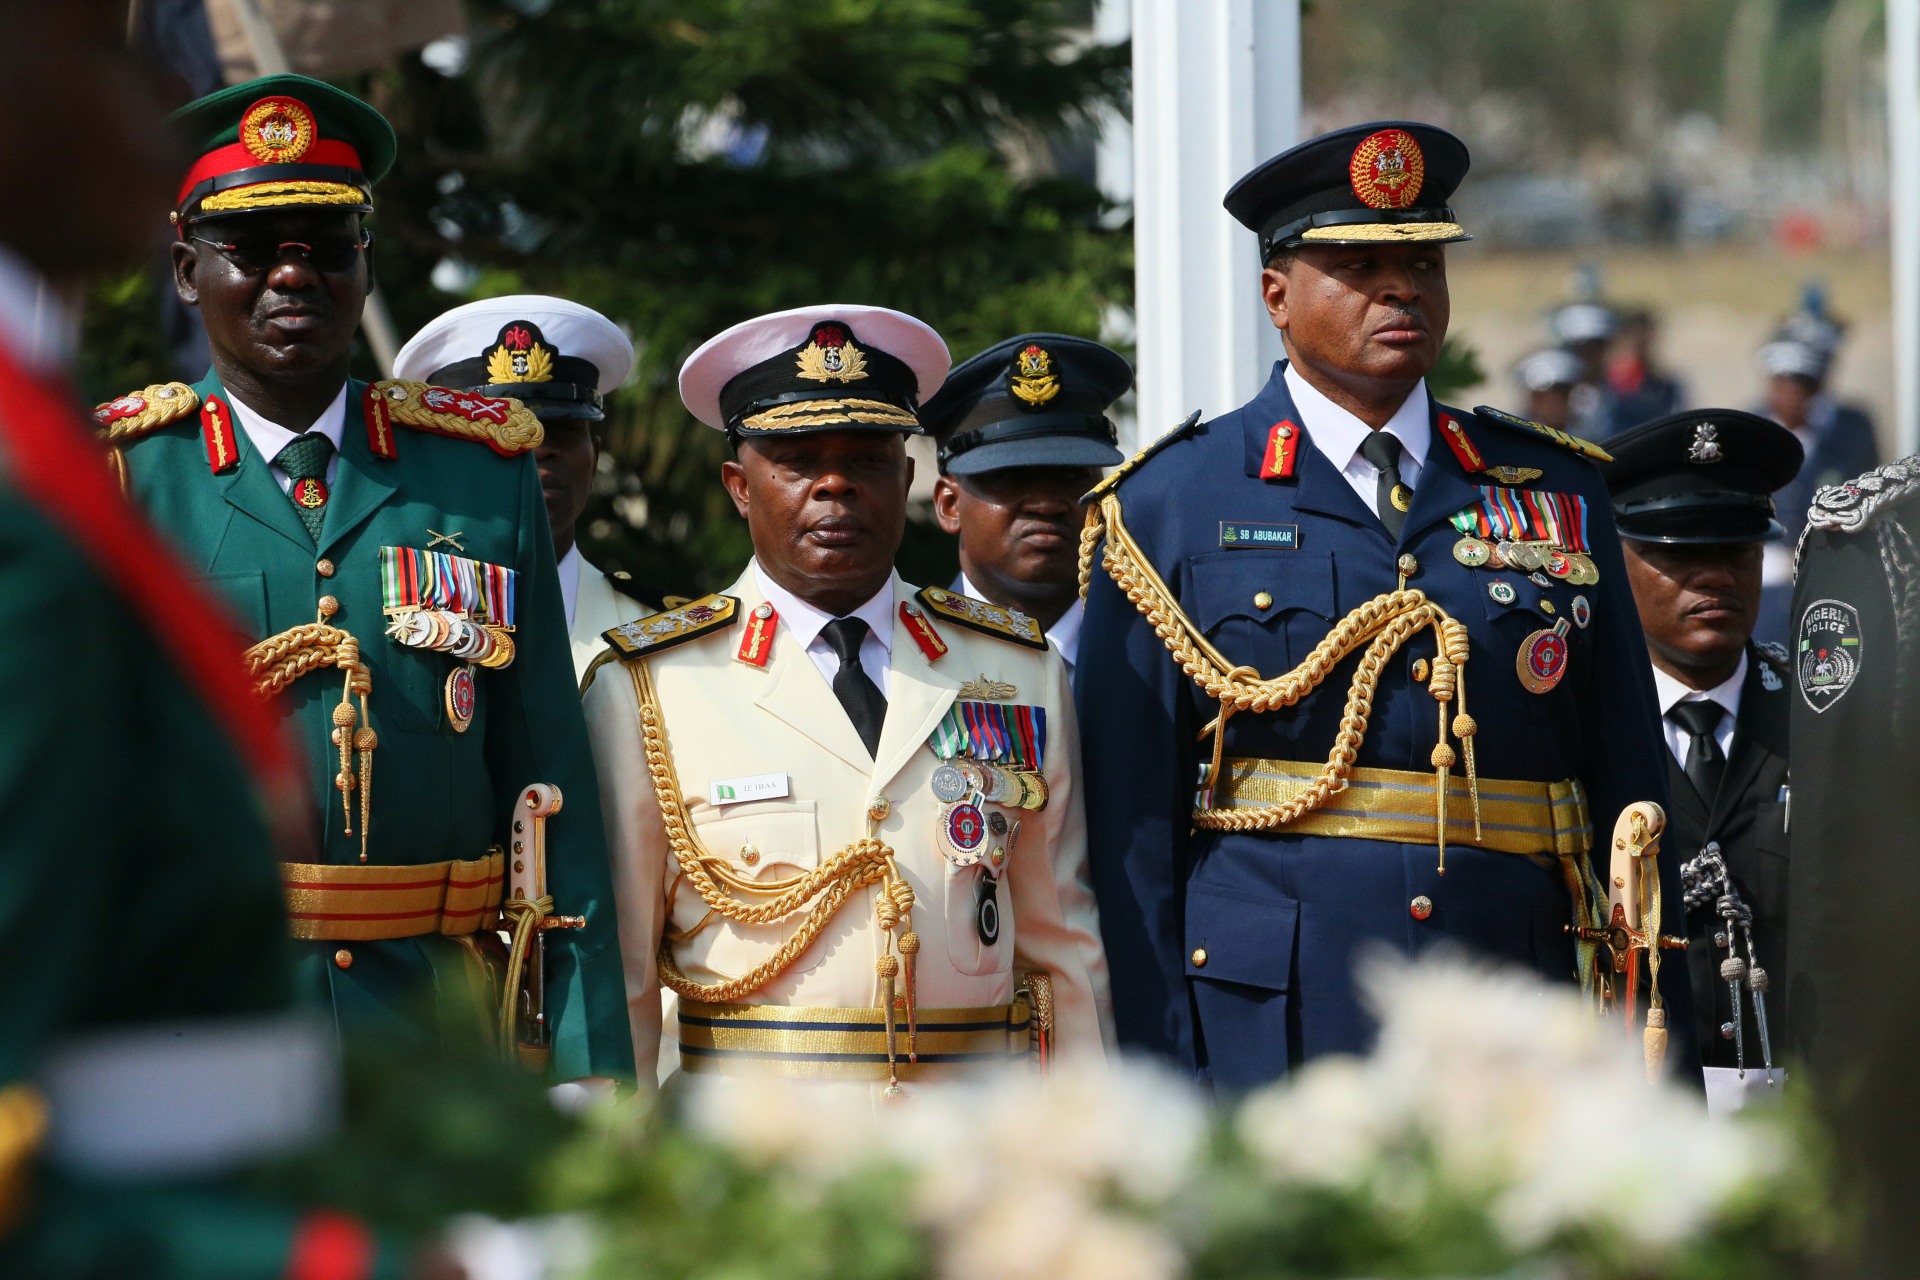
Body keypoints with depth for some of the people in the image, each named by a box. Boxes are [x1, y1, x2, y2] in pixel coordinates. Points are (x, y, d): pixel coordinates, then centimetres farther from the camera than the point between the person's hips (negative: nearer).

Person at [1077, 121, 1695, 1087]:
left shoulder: (1560, 498, 14)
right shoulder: (1170, 507, 5)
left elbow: (1628, 798, 13)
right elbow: (1129, 828, 1)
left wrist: (1661, 1070, 7)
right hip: (1272, 1037, -2)